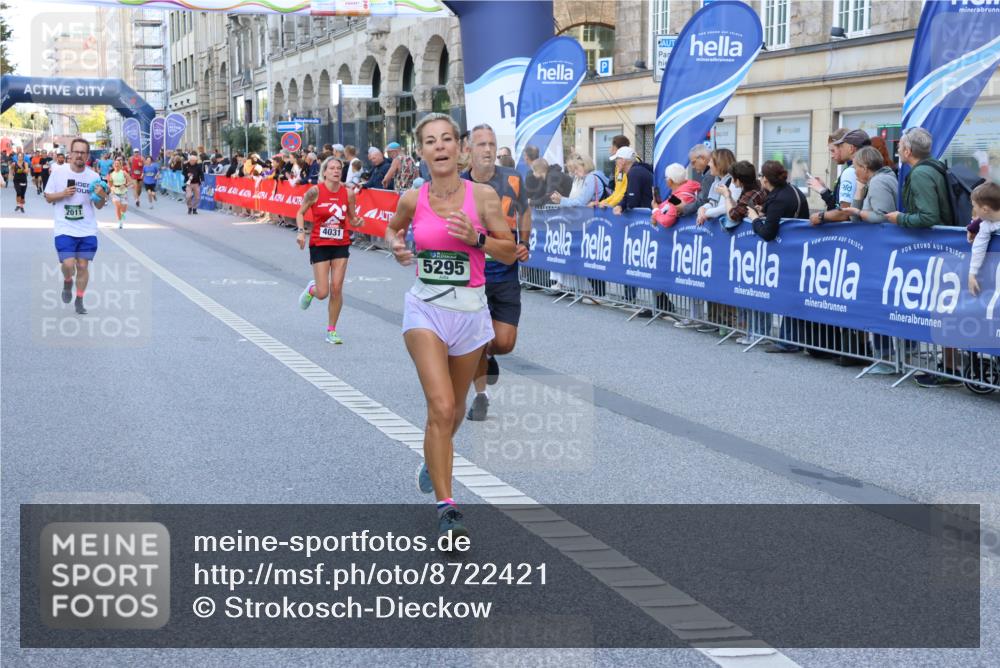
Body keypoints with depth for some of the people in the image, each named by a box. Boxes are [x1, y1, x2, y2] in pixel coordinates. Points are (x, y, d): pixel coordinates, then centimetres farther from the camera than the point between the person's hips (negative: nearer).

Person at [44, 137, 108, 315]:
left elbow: (99, 206, 6)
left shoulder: (94, 176, 2)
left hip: (88, 231, 2)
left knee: (83, 266, 3)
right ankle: (67, 282, 21)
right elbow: (48, 198, 4)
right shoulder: (58, 173, -3)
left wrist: (102, 197, -17)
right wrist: (63, 194, -15)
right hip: (64, 229, -2)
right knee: (68, 264, -14)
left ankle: (79, 300, 21)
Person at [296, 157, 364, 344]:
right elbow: (300, 212, 2)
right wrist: (301, 231, -12)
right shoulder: (315, 191, -9)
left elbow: (352, 218, 10)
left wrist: (357, 222, -11)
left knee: (337, 289, -1)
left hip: (341, 245, 2)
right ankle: (311, 289, 34)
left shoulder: (348, 193, -1)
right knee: (323, 293, -4)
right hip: (319, 245, -2)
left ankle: (331, 330, 13)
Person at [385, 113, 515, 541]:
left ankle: (435, 456, 52)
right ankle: (446, 509, -13)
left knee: (455, 410, 17)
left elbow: (510, 252, -3)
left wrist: (477, 238, -20)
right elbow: (394, 227, 20)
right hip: (426, 308, -1)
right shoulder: (412, 199, -2)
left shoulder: (483, 195, -6)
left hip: (470, 309, 1)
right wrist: (396, 246, -1)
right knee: (440, 407, -17)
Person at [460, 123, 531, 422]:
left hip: (505, 276, 1)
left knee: (504, 343, -4)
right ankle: (480, 395, 24)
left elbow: (524, 210, 16)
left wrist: (524, 245, 6)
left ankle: (488, 355, 34)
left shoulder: (512, 180, -4)